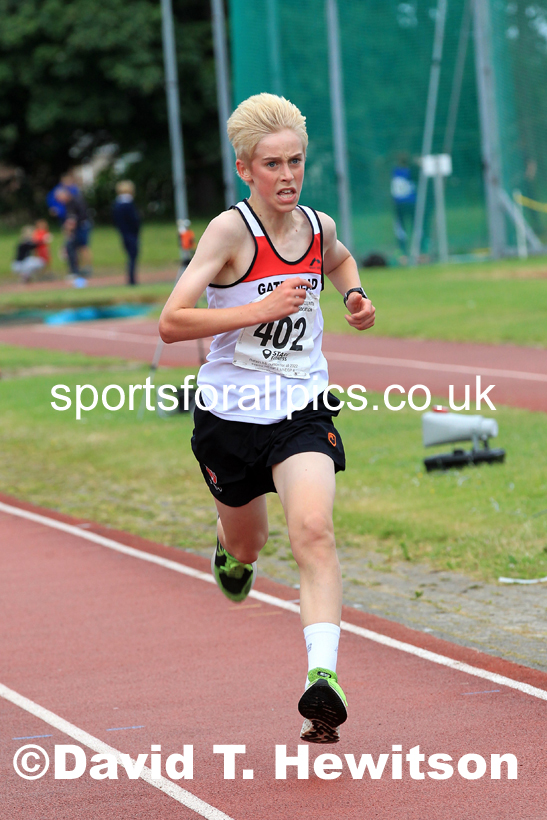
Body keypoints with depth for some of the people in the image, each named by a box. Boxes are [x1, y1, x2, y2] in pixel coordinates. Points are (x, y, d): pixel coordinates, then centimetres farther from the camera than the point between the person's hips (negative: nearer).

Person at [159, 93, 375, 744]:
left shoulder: (318, 227, 1)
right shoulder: (231, 231, -15)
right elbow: (171, 323, -22)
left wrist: (354, 294, 7)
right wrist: (261, 309, -28)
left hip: (302, 410, 2)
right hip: (231, 413, -1)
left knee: (313, 532, -22)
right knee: (247, 545, 20)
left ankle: (322, 677, -31)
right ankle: (230, 546, 60)